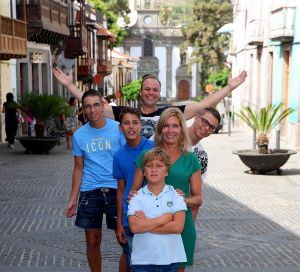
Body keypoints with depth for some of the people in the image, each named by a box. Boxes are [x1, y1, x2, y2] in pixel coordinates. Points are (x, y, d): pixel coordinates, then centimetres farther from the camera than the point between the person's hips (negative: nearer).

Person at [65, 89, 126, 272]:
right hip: (89, 192, 2)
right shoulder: (79, 135, 5)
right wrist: (73, 199, 6)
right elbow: (78, 169, 10)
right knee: (93, 242, 8)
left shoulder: (118, 129, -4)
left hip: (116, 190, -2)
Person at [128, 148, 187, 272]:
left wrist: (146, 224, -12)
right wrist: (163, 219, -13)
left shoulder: (175, 195, -1)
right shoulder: (137, 197, -2)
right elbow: (134, 227, -15)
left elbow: (178, 226, -13)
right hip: (142, 260, 0)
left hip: (170, 258, 0)